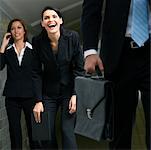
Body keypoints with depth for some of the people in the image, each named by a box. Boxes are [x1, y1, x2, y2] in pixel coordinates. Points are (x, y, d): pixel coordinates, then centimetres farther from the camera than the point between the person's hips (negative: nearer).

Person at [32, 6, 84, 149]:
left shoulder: (72, 37, -11)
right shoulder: (37, 41, -8)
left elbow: (79, 68, -6)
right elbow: (36, 73, -5)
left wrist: (75, 95, -13)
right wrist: (38, 101, -10)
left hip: (69, 90, -1)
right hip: (48, 93, 2)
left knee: (68, 131, -11)